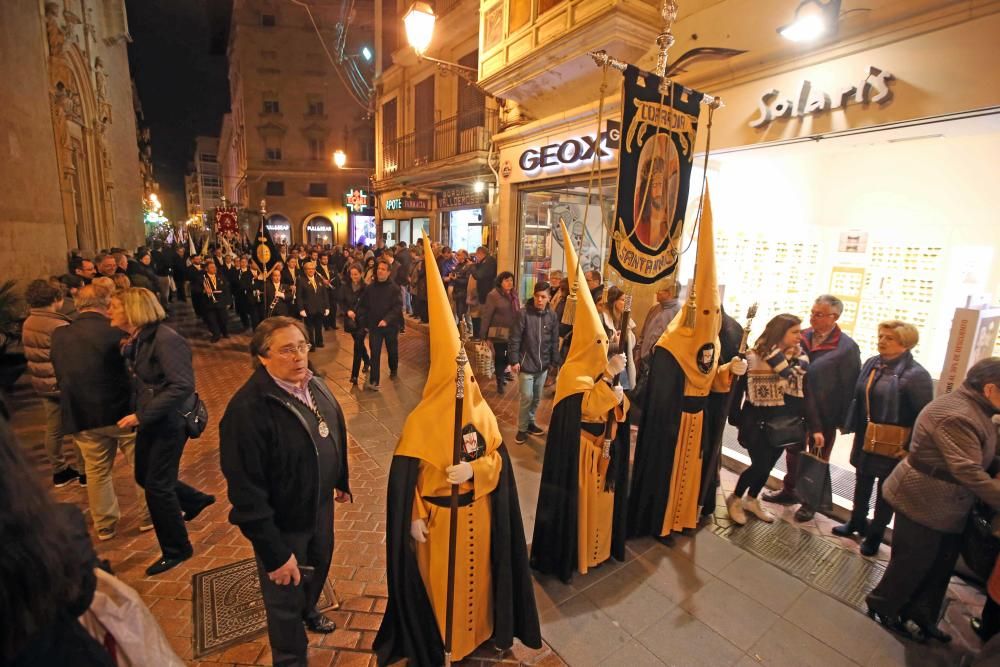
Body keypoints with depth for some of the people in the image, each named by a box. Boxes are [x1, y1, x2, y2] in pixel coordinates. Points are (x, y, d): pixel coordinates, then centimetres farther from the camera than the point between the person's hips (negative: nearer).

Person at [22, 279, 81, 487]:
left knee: (53, 429, 15)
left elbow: (31, 354, 14)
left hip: (42, 384, 8)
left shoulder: (27, 324, 5)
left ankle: (59, 471, 25)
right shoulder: (58, 326, -21)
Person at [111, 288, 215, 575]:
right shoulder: (137, 340, 3)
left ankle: (177, 550, 23)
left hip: (170, 421, -9)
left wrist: (142, 415, -26)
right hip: (149, 420, 9)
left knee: (157, 485, 2)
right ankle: (196, 500, 45)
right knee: (144, 475, 21)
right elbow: (140, 382, 14)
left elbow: (183, 386, -29)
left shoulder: (165, 339, -24)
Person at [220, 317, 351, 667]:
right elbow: (246, 491, -26)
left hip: (320, 506, 7)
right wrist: (274, 553, -21)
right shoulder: (247, 410, -30)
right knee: (286, 603, 17)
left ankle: (308, 610, 64)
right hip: (282, 524, -7)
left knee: (319, 567, 32)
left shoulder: (315, 386, -7)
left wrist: (341, 481, 17)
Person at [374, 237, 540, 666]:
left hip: (477, 513, 3)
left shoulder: (482, 414, -7)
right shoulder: (420, 420, -17)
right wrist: (414, 518, -11)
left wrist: (473, 470, -21)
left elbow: (498, 459, -3)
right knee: (436, 577, 17)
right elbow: (406, 475, -12)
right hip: (436, 515, -3)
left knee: (475, 573, 22)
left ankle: (477, 629, 49)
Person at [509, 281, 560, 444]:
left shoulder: (552, 315, 1)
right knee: (527, 397, -1)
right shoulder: (523, 313, -12)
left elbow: (555, 340, 9)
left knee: (537, 398, 16)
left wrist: (554, 361, 9)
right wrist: (514, 360, -13)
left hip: (543, 365, 5)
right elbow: (515, 339, -11)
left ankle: (530, 423, 35)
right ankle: (522, 428, 17)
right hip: (526, 364, -4)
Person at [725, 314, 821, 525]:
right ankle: (735, 499, 23)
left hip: (785, 424, 5)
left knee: (768, 465, 14)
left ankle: (752, 500, 37)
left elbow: (806, 394, 3)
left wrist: (815, 427, 0)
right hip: (758, 424, -5)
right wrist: (735, 419, -7)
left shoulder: (800, 359, 1)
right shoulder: (754, 357, -14)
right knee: (760, 465, -2)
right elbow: (739, 389, -8)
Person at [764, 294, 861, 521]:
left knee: (818, 458, 15)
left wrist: (843, 420, -12)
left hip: (825, 413, -4)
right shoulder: (802, 337, -3)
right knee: (793, 451, 19)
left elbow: (849, 385, -13)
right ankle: (789, 491, 38)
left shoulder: (847, 347, -15)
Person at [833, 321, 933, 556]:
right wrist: (854, 427, 5)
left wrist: (910, 448, -16)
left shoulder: (916, 375, -18)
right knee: (862, 482, 21)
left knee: (886, 490, 13)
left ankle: (875, 534, 32)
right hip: (865, 438, 5)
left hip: (893, 444, -5)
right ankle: (857, 522, 40)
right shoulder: (871, 364, -1)